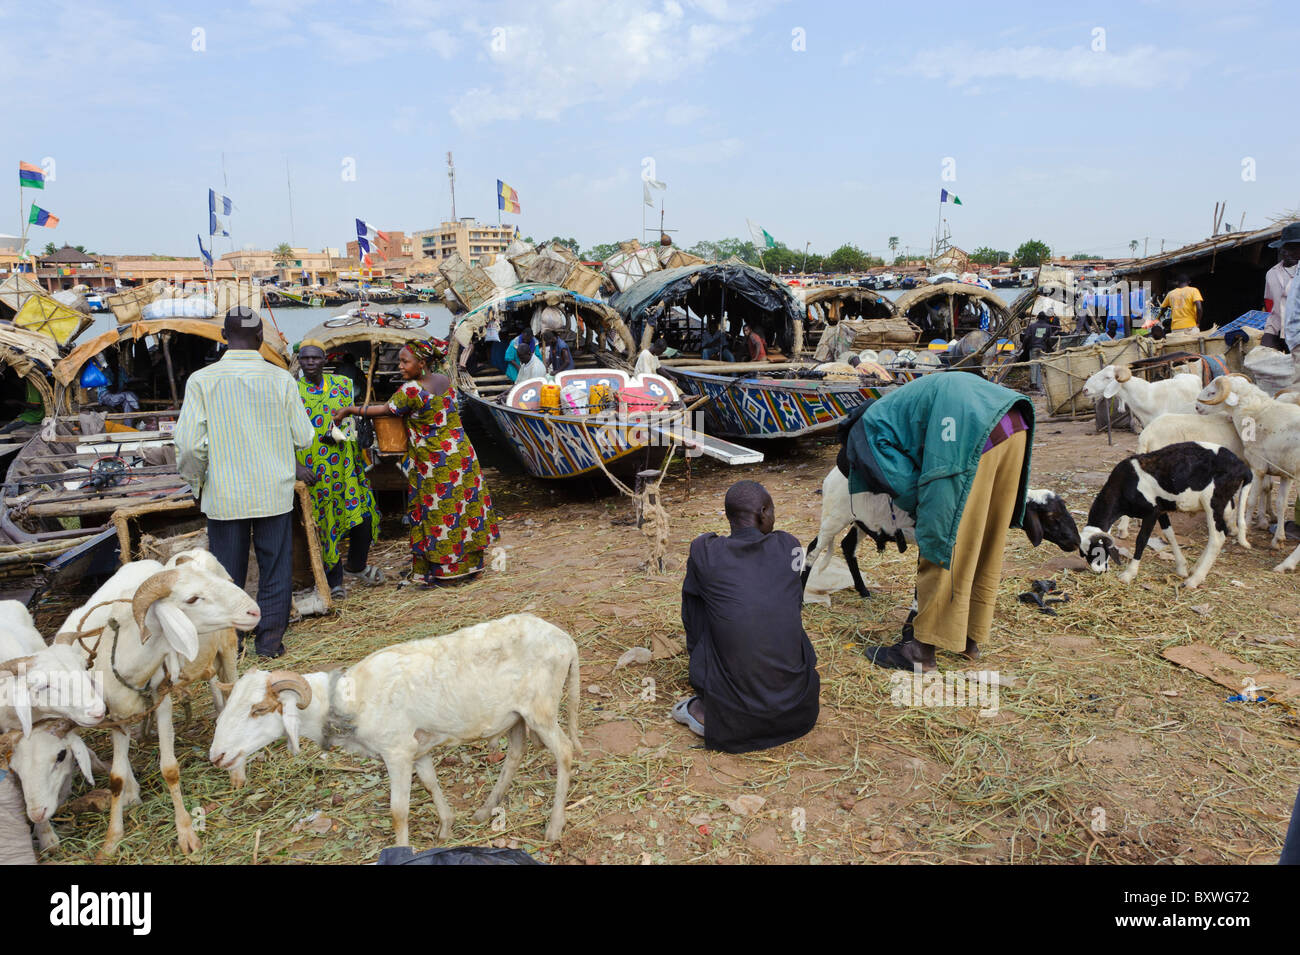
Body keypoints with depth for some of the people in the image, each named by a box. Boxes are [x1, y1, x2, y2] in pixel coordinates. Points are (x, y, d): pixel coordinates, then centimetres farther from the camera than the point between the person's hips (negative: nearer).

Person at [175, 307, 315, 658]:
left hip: (224, 495, 0)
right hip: (275, 493, 0)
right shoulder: (282, 379, -6)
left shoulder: (202, 380, -7)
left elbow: (190, 444, -10)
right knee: (275, 567, 11)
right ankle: (270, 638, 15)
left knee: (227, 571, 12)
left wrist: (196, 480, 7)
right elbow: (303, 438, -4)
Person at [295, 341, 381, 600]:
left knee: (362, 515, 0)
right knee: (325, 520, 1)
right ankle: (334, 580, 14)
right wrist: (297, 467, -14)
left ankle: (356, 565, 26)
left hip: (344, 463, 2)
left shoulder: (341, 384, 8)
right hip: (311, 469, -2)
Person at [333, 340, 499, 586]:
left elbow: (386, 410, -9)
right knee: (464, 506, 14)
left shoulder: (411, 390, -18)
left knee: (437, 513, 5)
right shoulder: (445, 380, 3)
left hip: (435, 463, -7)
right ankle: (470, 565, 25)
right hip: (462, 453, 7)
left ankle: (444, 573, 14)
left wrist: (350, 410, 1)